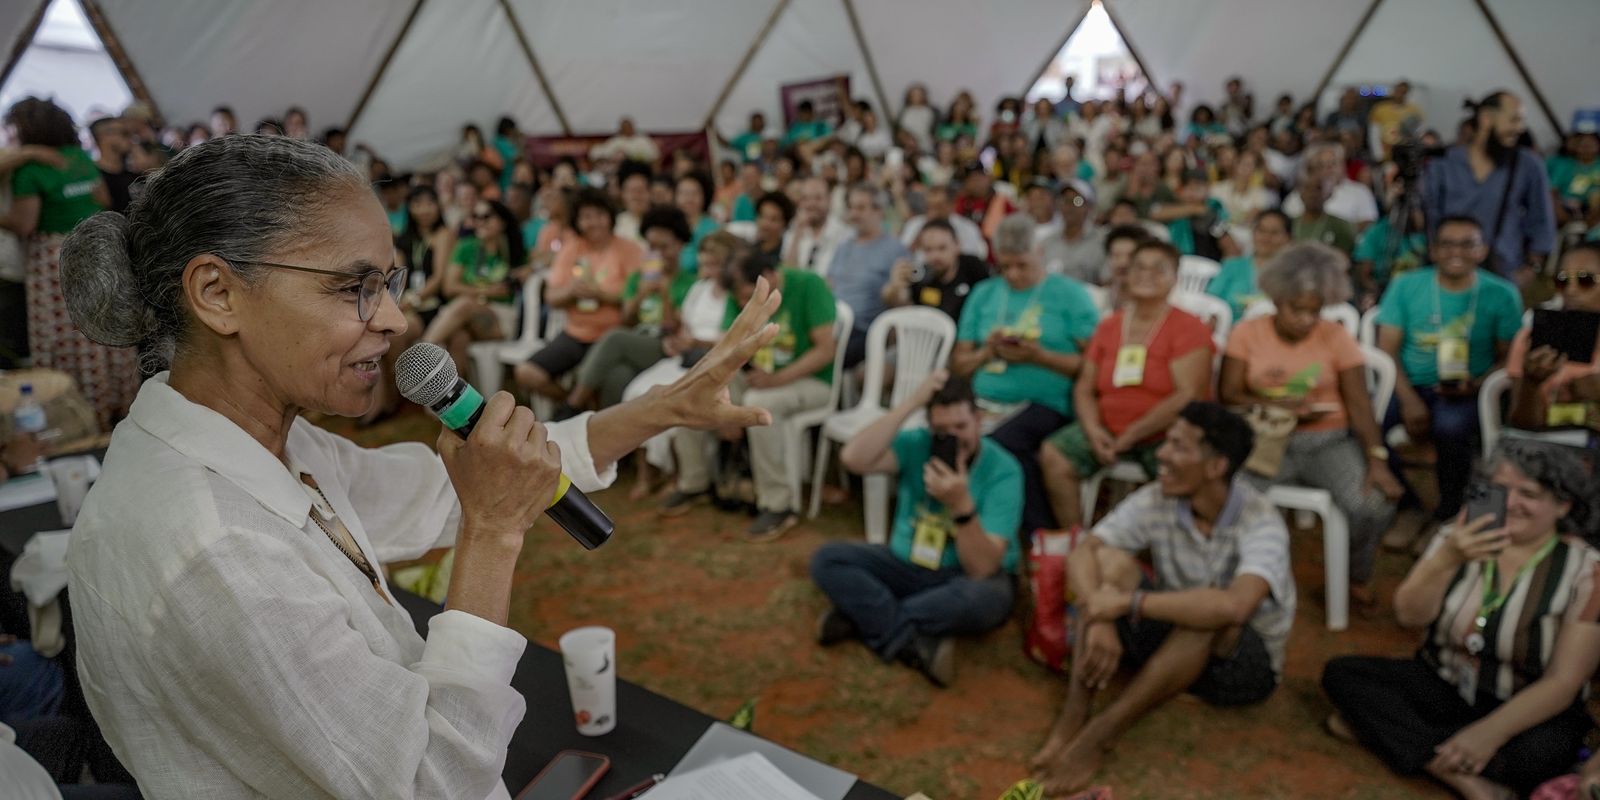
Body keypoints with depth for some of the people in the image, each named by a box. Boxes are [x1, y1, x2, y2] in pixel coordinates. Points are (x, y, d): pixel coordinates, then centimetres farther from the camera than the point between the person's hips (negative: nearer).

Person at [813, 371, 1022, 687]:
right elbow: (854, 459, -30)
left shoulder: (1003, 470, -18)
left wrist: (961, 505, -40)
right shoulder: (917, 445, -9)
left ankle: (862, 618, -22)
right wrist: (910, 403, -31)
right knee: (827, 559, -16)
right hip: (906, 566, 3)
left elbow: (981, 568, -25)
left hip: (962, 580, -3)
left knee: (985, 597, -38)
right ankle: (919, 644, -24)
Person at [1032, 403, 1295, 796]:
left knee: (1211, 615, -38)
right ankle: (1073, 717, -25)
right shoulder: (1155, 501, -12)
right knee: (1110, 560, -20)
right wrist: (1100, 622, -35)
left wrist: (1130, 602, -38)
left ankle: (1101, 733, -28)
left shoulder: (1260, 522, -27)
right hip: (1172, 644, 4)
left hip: (1244, 664, -4)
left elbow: (1233, 607, -45)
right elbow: (1081, 553, -17)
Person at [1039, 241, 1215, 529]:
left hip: (1166, 434, -4)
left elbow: (1188, 395, -14)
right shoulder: (1109, 326, 13)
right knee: (1053, 455, -15)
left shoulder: (1188, 328, -4)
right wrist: (1093, 430, -10)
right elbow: (1084, 388, 10)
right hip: (1109, 430, 5)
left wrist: (1133, 433, -15)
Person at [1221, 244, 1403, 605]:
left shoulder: (1336, 336, 1)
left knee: (1375, 505, -26)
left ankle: (1358, 578, 8)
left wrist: (1377, 460, -18)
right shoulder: (1246, 333, 0)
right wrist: (1282, 406, -17)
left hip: (1328, 442, 1)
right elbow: (1229, 395, -3)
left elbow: (1359, 404, -5)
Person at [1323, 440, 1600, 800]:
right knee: (1341, 673, -19)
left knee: (1543, 751, -36)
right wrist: (1447, 560, -28)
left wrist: (1490, 732, -28)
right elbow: (1410, 616, -11)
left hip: (1522, 709, -3)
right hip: (1441, 688, 4)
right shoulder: (1459, 538, -2)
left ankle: (1382, 727, -23)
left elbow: (1563, 683, -16)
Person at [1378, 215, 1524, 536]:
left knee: (1451, 427, -34)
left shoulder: (1501, 294, 1)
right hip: (1408, 385, 2)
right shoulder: (1406, 285, 1)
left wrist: (1478, 385, -16)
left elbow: (1508, 357, 5)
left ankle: (1446, 516, -7)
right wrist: (1409, 400, -15)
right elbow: (1388, 350, -2)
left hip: (1463, 391, -1)